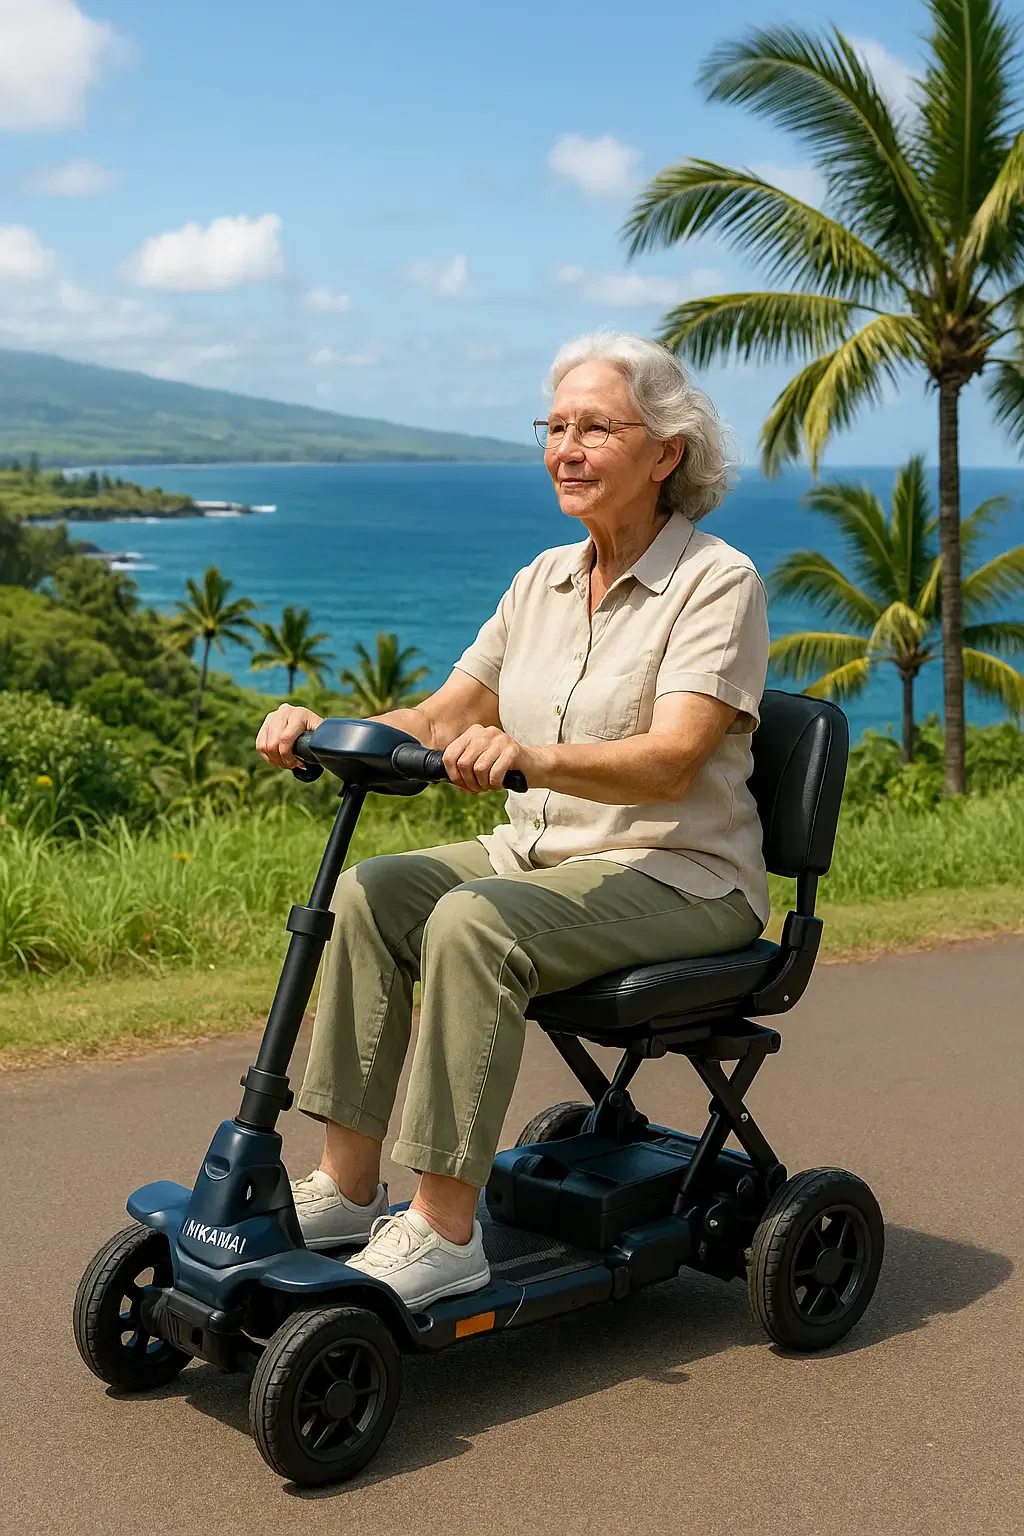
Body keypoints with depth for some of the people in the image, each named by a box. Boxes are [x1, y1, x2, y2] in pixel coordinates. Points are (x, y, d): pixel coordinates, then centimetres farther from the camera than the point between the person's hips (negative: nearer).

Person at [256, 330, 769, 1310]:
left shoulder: (717, 583, -11)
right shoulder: (545, 580, 10)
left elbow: (668, 764, -25)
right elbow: (439, 721, 10)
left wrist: (531, 756, -41)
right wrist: (324, 729, -8)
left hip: (680, 876, -7)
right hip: (539, 853, 7)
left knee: (472, 924, -31)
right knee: (369, 890, -16)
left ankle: (445, 1229, -25)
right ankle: (348, 1183, -11)